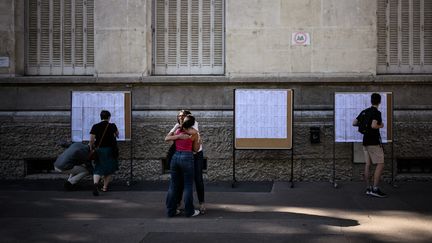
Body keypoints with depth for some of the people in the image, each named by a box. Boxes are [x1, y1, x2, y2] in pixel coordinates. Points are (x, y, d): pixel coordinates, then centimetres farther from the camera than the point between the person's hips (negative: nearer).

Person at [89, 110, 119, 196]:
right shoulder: (112, 126, -3)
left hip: (99, 150, 1)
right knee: (109, 169, 16)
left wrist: (91, 148, 5)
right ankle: (105, 187, 17)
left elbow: (91, 140, -12)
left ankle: (95, 183, -20)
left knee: (98, 169, 6)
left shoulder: (95, 127, -4)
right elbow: (117, 134, 18)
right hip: (110, 150, -1)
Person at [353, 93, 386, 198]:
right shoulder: (377, 112, -12)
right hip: (374, 142, -8)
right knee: (380, 164, -6)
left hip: (365, 142, 8)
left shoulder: (364, 112, 11)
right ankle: (375, 189, -12)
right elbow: (374, 125, -26)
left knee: (367, 164, 8)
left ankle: (368, 188, 10)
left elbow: (354, 123, 12)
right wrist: (381, 126, -7)